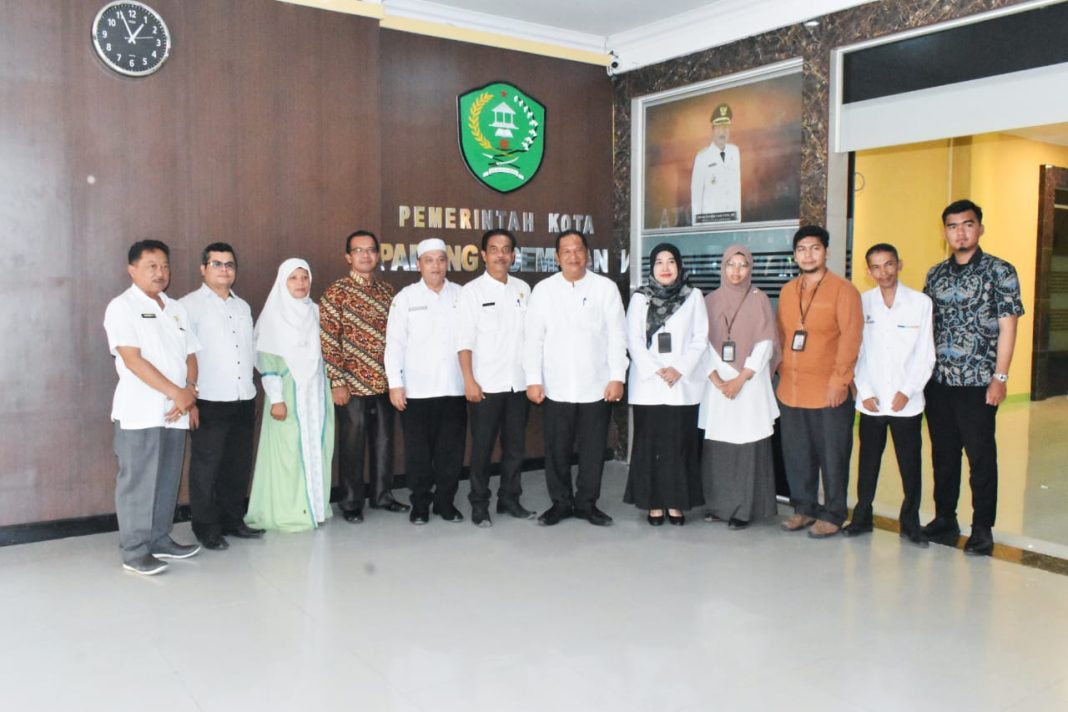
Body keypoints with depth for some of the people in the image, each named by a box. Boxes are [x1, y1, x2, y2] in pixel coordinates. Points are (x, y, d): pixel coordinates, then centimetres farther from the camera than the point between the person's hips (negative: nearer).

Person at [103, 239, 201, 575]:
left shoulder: (176, 308, 15)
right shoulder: (122, 307, -5)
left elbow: (190, 356, 15)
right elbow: (132, 359, -14)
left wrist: (190, 394, -1)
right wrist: (176, 393, -15)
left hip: (176, 410, 6)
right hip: (139, 411, -6)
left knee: (168, 480, 12)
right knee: (137, 481, -1)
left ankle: (160, 539, 23)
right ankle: (134, 551, 6)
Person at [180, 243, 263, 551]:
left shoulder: (243, 306, 16)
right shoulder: (190, 305, -4)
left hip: (244, 399, 6)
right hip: (209, 401, -6)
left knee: (239, 465, 12)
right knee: (206, 466, 4)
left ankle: (233, 520, 26)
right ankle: (207, 528, 15)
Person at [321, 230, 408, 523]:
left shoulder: (388, 291, 9)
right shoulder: (336, 293, -6)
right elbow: (327, 340, -9)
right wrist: (337, 382, -14)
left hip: (384, 382, 5)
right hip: (353, 383, -5)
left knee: (384, 441, 13)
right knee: (352, 444, 5)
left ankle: (382, 495, 28)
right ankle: (351, 503, 19)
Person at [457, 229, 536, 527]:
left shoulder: (523, 288, 9)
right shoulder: (472, 290, -1)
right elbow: (465, 339, -6)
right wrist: (469, 380, -13)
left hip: (519, 384, 4)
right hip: (486, 384, -4)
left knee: (515, 445, 11)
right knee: (482, 447, 3)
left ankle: (510, 499, 24)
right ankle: (479, 505, 14)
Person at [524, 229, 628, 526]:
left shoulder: (606, 287, 1)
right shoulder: (543, 290, 2)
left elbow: (617, 335, 0)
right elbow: (533, 337, 1)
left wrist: (617, 377, -6)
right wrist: (533, 379, -5)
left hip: (597, 386, 0)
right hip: (556, 387, 0)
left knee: (593, 449, 8)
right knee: (557, 449, 7)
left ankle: (587, 503, 23)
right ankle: (560, 502, 23)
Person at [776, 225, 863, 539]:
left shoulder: (843, 289, -5)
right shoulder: (787, 291, 13)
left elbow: (850, 337, -10)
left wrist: (839, 380, -15)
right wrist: (782, 370, 9)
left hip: (828, 392, -5)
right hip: (790, 389, 5)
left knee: (832, 456, 3)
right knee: (796, 454, 11)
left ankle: (833, 514, 15)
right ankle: (804, 507, 25)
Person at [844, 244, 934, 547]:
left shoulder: (921, 302, 0)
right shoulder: (862, 302, 2)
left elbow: (926, 354, 0)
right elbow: (855, 351, 3)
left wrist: (907, 391, -7)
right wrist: (865, 392, -4)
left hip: (907, 401, -1)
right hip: (871, 401, 1)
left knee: (910, 465, 4)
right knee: (868, 462, 9)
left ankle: (910, 523, 17)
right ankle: (862, 518, 21)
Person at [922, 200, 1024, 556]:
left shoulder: (999, 271, -3)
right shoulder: (935, 274, 10)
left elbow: (1007, 326, -6)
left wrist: (1000, 377, -12)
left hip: (978, 382, -4)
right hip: (938, 380, 4)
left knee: (981, 456, 3)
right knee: (943, 454, 12)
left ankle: (982, 528, 14)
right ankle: (944, 519, 25)